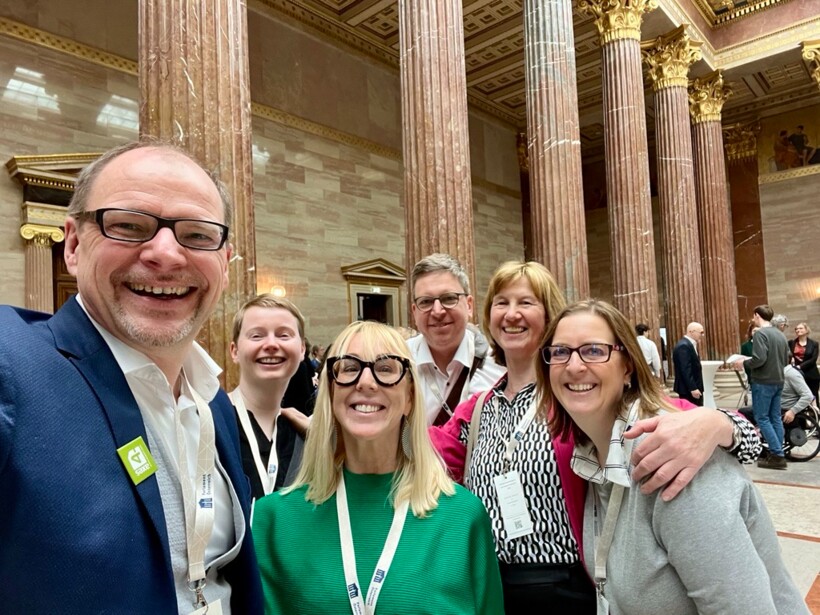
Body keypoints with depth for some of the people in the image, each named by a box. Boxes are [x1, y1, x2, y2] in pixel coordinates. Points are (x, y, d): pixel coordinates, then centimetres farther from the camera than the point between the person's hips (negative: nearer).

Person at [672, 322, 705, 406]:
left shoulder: (689, 344, 14)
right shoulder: (683, 346, -19)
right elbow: (685, 370, -24)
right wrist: (692, 388, -25)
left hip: (694, 387, 10)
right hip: (688, 389, -10)